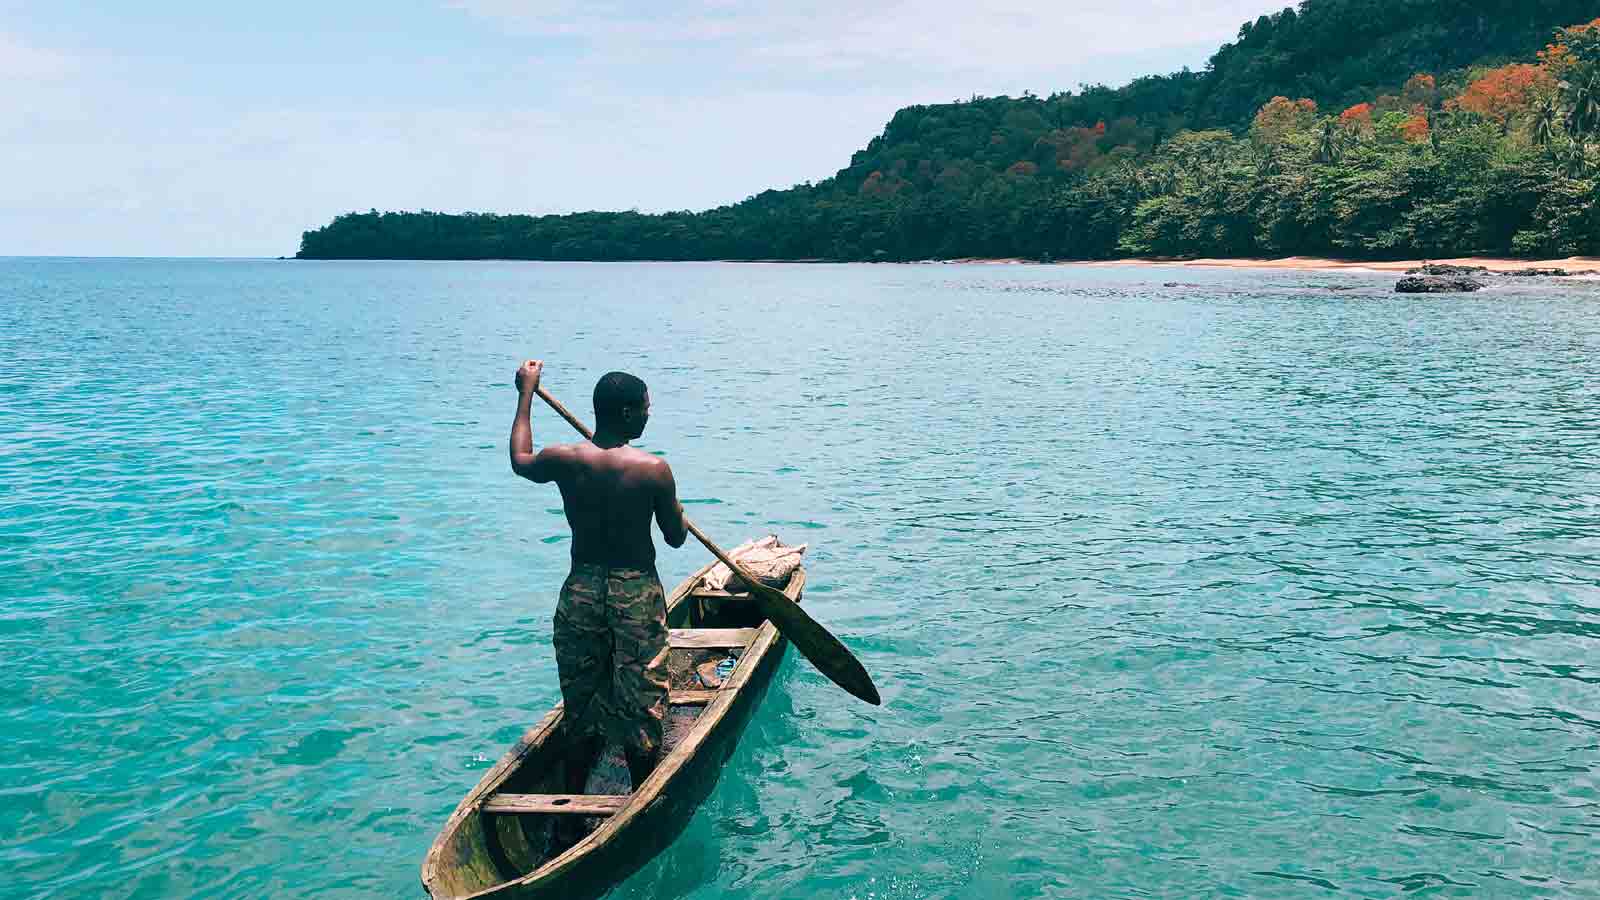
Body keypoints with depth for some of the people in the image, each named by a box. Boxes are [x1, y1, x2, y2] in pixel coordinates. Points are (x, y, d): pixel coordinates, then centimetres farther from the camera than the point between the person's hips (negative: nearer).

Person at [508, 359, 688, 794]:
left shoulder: (564, 461, -7)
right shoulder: (654, 469, -15)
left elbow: (519, 461, 18)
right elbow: (676, 538, -3)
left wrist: (526, 393, 26)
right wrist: (673, 507, 19)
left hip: (581, 592, 3)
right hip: (637, 595, -3)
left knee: (581, 708, 16)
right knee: (640, 707, 9)